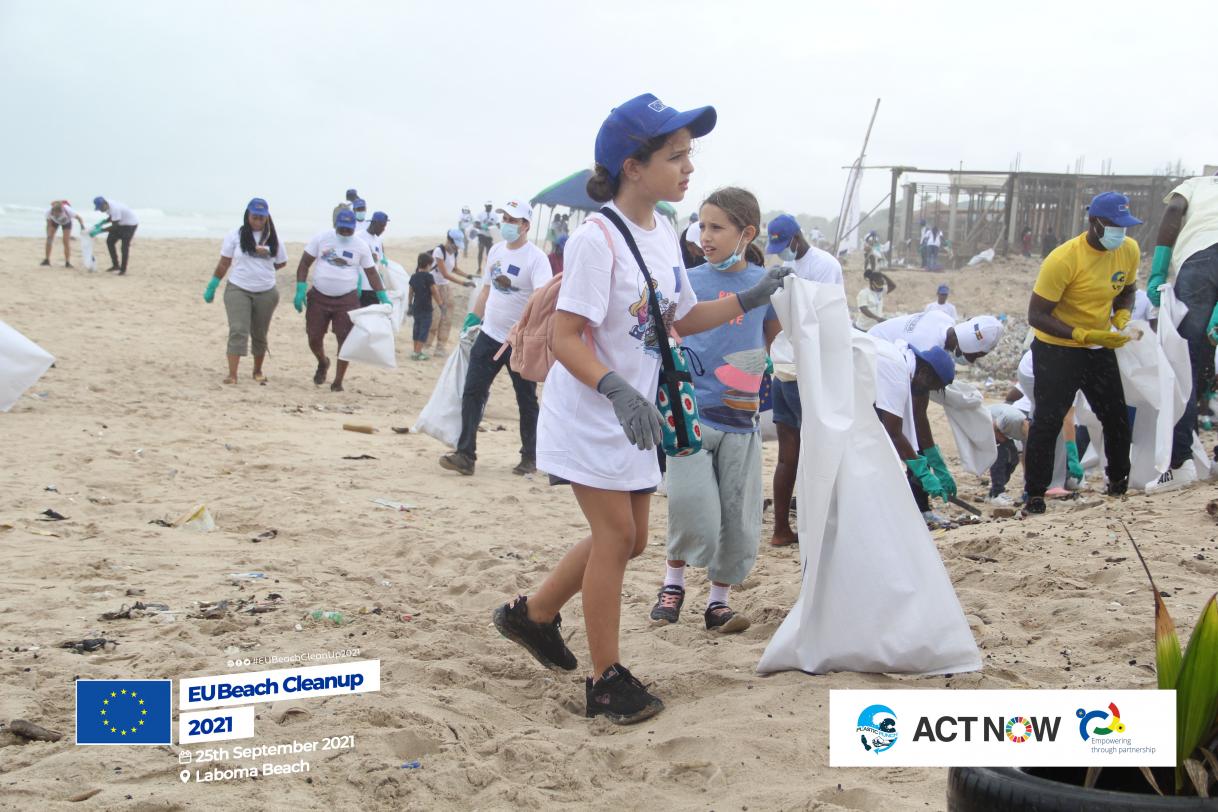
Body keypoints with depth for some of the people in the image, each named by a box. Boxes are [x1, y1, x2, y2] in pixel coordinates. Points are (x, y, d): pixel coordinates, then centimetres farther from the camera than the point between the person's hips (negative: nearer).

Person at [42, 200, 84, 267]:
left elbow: (79, 218, -28)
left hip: (66, 222, -2)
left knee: (66, 241, -11)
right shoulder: (49, 211, -38)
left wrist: (82, 227, -44)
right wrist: (48, 235, -35)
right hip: (54, 221, 2)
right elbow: (49, 224, -24)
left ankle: (67, 262, -7)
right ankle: (47, 260, 7)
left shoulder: (68, 210, -42)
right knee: (49, 239, -6)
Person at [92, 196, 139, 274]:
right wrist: (101, 224, -2)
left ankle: (123, 270, -1)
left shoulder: (114, 208, -34)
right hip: (120, 223, 10)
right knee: (109, 241, 8)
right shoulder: (107, 206, -6)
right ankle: (116, 265, 18)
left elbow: (114, 227, -31)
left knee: (124, 247, -12)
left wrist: (100, 230, -30)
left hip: (130, 223, -10)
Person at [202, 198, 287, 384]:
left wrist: (268, 254, 1)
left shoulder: (273, 238, 5)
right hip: (238, 290, -2)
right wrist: (211, 287, 4)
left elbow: (281, 263, 14)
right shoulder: (236, 236, -1)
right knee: (238, 331, -14)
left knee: (260, 334, 11)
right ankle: (232, 374, -16)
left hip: (266, 293, 2)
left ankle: (258, 371, 28)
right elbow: (223, 264, 3)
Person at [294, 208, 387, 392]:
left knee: (345, 340, -5)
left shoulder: (361, 246, -1)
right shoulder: (321, 238, -2)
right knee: (314, 338, 2)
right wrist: (300, 290, -9)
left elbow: (371, 273, 5)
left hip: (347, 300, -1)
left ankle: (338, 381, 6)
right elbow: (304, 263, 1)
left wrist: (383, 297, -5)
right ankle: (323, 363, 35)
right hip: (319, 297, 1)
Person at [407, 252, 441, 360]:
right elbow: (435, 292, -12)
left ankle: (416, 351, 21)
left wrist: (409, 305, 21)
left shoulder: (414, 277, 7)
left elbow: (410, 292, 12)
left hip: (416, 307, 7)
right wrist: (440, 305, -5)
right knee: (424, 329, -2)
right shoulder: (428, 277, -12)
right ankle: (418, 353, -6)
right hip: (426, 308, -7)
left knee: (417, 328, 15)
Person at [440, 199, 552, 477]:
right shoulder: (495, 250, 9)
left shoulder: (536, 258, -14)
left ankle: (529, 458, 19)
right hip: (489, 336, 6)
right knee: (472, 392, -2)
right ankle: (465, 455, -3)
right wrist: (474, 316, 17)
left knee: (526, 401, 7)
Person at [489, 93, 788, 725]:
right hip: (587, 413, -9)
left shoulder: (663, 235, 6)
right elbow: (566, 338, -25)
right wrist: (618, 391, -38)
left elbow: (681, 320, 16)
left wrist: (750, 300, 6)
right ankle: (606, 679, 6)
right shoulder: (597, 240, -21)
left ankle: (533, 614, 33)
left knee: (627, 538, 14)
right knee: (615, 533, -6)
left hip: (634, 415, 9)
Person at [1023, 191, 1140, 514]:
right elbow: (1036, 315, -22)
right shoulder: (1063, 259, -25)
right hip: (1057, 350, -6)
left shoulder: (1129, 250, -5)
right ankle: (1035, 494, 5)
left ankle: (1119, 482, 31)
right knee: (1047, 423, -5)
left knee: (1117, 418, 12)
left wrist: (1121, 316, -7)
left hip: (1101, 349, 6)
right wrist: (1086, 335, -30)